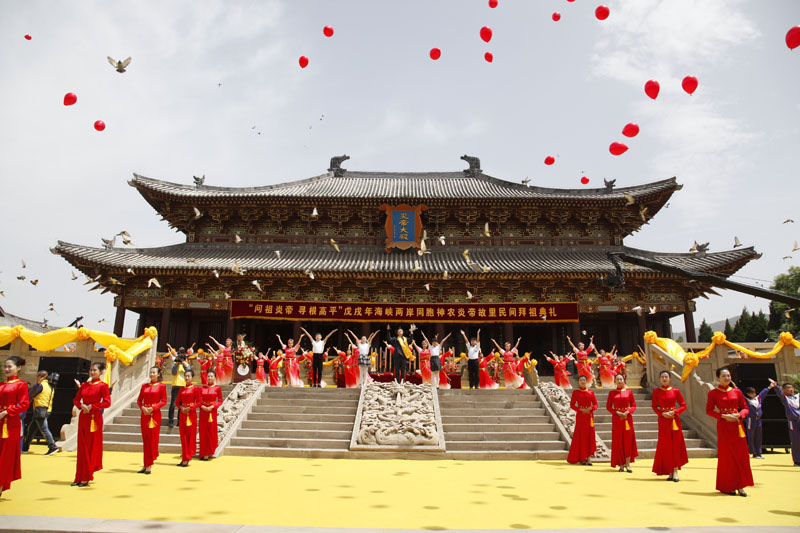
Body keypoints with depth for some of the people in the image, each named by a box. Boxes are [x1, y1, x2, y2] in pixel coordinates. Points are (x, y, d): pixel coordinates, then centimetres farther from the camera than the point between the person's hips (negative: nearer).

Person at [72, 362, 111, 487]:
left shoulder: (102, 386, -5)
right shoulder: (84, 385, 11)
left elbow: (107, 403, -11)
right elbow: (76, 400, 15)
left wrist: (92, 406, -14)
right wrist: (81, 405, -5)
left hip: (94, 418, -5)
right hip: (83, 417, 5)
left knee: (92, 447, 0)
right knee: (82, 447, 8)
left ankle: (87, 477, 6)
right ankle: (80, 477, 14)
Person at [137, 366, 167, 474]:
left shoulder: (161, 386, 0)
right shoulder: (144, 386, 10)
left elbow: (164, 401, -3)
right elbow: (139, 400, 10)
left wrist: (153, 408, -15)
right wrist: (142, 407, -9)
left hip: (155, 414, -4)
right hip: (145, 414, 4)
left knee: (153, 439, -1)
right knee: (145, 440, 6)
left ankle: (149, 466, 4)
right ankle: (145, 465, 13)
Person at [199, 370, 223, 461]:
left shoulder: (217, 388, -1)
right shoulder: (202, 388, 5)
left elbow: (220, 401, -1)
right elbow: (199, 400, 6)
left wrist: (212, 407, -15)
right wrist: (202, 406, -13)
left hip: (212, 411, -2)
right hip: (203, 411, 2)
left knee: (211, 431, 0)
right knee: (203, 432, 3)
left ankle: (209, 452, 11)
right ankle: (204, 453, 10)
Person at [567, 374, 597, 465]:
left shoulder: (590, 392, 6)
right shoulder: (575, 392, 1)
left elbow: (595, 404, 6)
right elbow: (572, 405, 0)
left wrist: (590, 408, -14)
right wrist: (581, 409, -14)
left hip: (589, 416, 2)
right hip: (580, 416, -2)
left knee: (590, 435, 0)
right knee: (580, 436, -1)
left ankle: (589, 457, 6)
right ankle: (581, 458, 8)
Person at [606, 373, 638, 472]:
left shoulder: (629, 391, 4)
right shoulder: (612, 393, 4)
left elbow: (634, 405, 5)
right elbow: (608, 407, 3)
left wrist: (627, 412, -12)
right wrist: (617, 412, -12)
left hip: (627, 418, 0)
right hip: (616, 418, 0)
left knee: (628, 441, 0)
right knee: (618, 441, 1)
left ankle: (627, 464, 7)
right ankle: (621, 465, 8)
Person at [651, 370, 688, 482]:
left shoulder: (675, 391, 1)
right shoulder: (656, 391, 3)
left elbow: (683, 405, 2)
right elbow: (654, 407, 5)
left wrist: (674, 412, -12)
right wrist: (662, 413, -12)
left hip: (674, 420, 0)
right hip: (663, 420, 0)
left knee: (676, 445, -2)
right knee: (665, 446, 1)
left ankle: (675, 471, 1)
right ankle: (670, 472, 9)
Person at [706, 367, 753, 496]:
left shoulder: (737, 392, 8)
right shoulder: (713, 393, 1)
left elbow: (745, 408, 10)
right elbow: (709, 410, -2)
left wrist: (739, 415, -10)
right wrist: (723, 416, -15)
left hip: (737, 425, 3)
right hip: (724, 426, -3)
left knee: (741, 454, 0)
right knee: (726, 455, 0)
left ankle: (740, 486, 8)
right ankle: (728, 486, 9)